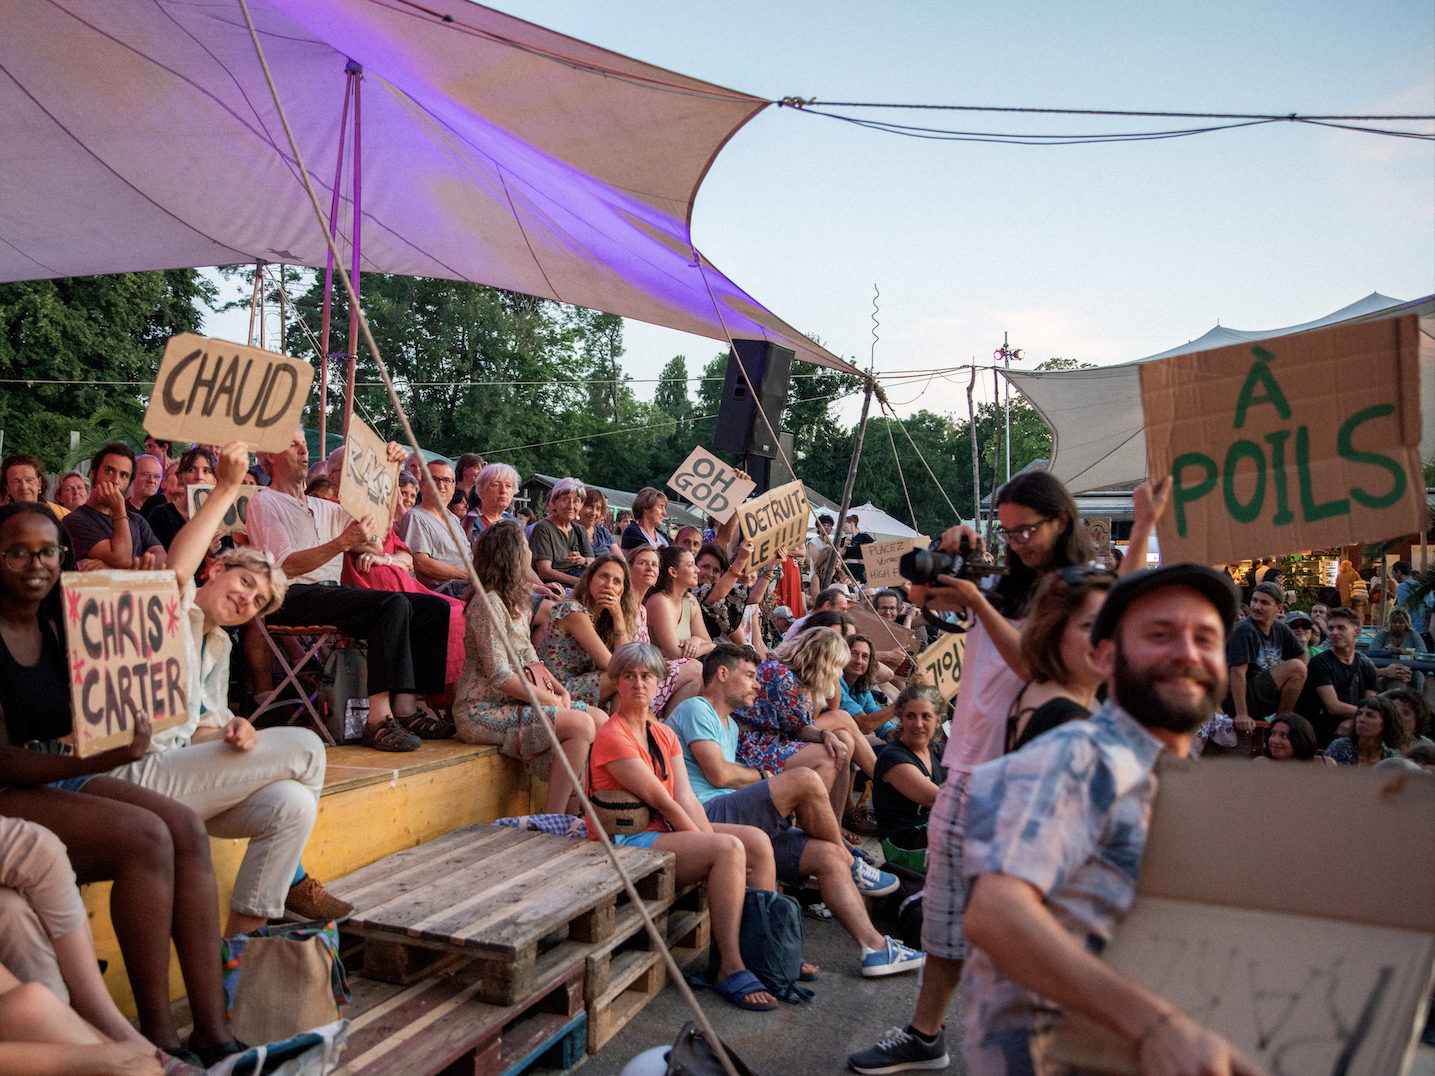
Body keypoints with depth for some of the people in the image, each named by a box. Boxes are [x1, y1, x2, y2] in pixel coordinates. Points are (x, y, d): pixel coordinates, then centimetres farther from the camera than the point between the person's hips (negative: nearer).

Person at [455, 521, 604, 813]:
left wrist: (561, 690, 1)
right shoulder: (488, 603, -15)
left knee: (600, 719, 0)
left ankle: (569, 805, 2)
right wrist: (551, 701, -13)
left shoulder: (517, 602, 16)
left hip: (512, 702, 10)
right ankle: (553, 820, -18)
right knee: (581, 725, -23)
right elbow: (501, 677, -20)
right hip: (483, 710, -9)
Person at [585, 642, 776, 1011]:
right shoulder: (612, 738, -16)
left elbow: (686, 799, 0)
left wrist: (713, 842, -15)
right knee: (730, 849, -25)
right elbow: (664, 803, -17)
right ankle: (730, 970, -20)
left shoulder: (664, 735, 11)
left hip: (663, 829, 9)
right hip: (623, 843, -9)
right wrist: (717, 849, -14)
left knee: (757, 840, -4)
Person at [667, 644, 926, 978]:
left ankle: (875, 947, -4)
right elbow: (719, 774, -12)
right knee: (805, 780, -23)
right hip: (706, 817, -10)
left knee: (827, 854, -4)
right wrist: (764, 776, 6)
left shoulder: (729, 725, 31)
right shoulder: (695, 709, -1)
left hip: (733, 821, 10)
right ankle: (853, 866, -1)